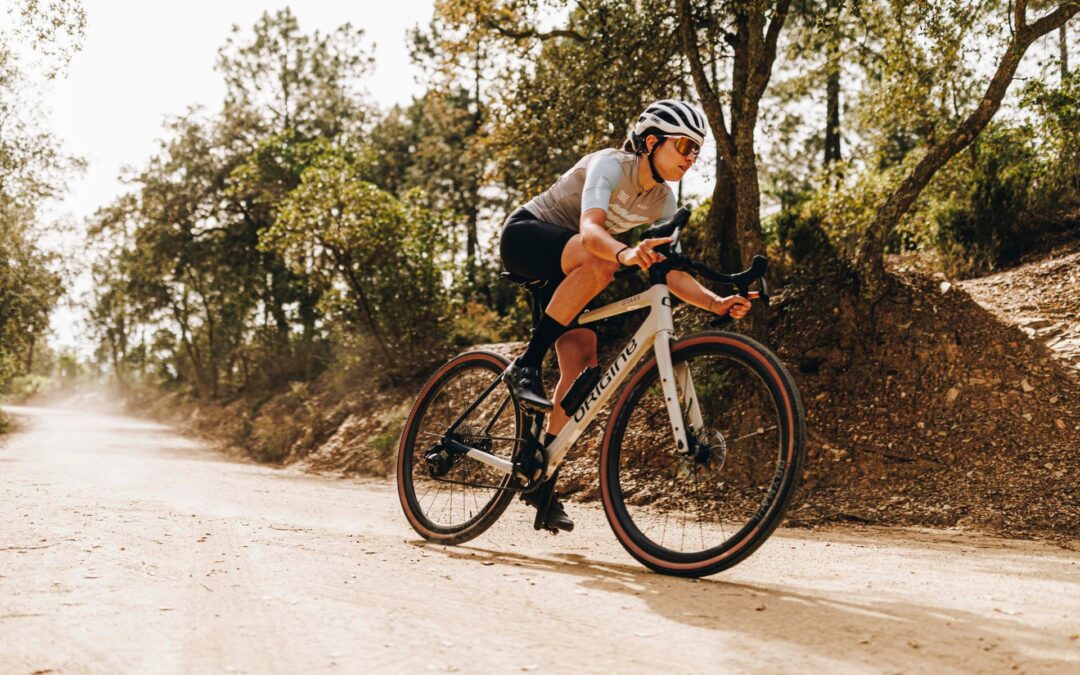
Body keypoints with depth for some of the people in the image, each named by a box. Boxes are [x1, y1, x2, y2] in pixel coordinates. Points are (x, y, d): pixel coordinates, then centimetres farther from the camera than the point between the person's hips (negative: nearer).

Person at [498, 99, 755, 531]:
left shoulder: (662, 202, -2)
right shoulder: (611, 165, -23)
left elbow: (671, 274, -7)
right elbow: (590, 230, -41)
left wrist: (717, 303, -23)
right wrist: (627, 254, -61)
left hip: (563, 268, 7)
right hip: (524, 236, -7)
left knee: (583, 363, -10)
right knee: (598, 262, -37)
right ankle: (525, 367, -28)